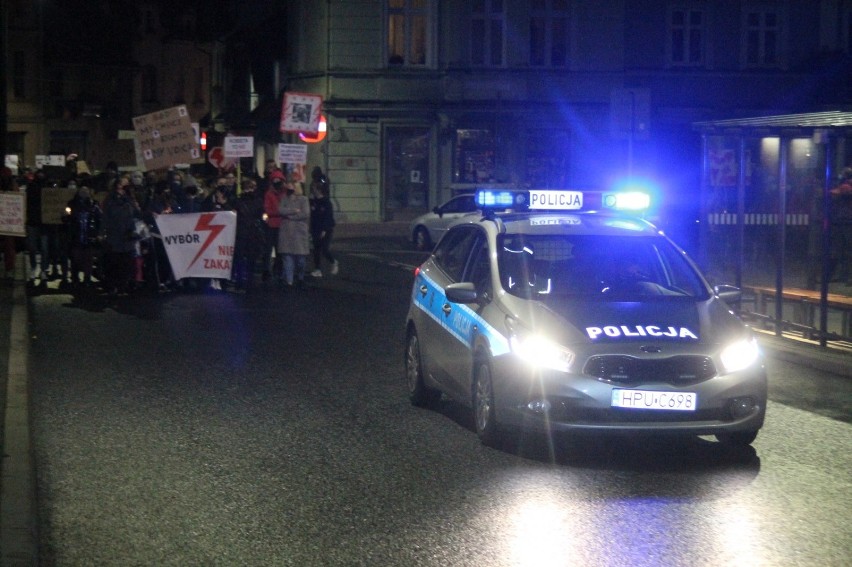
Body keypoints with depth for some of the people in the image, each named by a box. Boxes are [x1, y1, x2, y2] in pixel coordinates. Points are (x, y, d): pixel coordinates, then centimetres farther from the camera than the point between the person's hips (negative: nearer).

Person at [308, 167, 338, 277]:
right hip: (316, 230, 6)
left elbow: (329, 217, -13)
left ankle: (333, 263, 18)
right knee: (316, 249, 3)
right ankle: (318, 270, 8)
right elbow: (311, 217, 10)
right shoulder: (312, 202, 6)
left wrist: (324, 230, -18)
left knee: (325, 249, -9)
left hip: (326, 229, -6)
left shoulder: (327, 202, -10)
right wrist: (311, 231, 7)